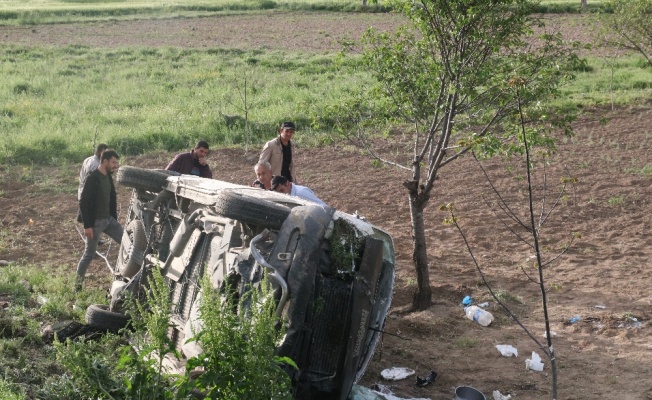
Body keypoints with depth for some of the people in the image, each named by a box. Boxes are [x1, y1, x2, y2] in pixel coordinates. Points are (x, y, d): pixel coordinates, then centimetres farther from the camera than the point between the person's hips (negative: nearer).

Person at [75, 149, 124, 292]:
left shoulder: (108, 177, 7)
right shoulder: (92, 178, -18)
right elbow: (83, 203, -19)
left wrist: (114, 219, 16)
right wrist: (87, 226, -21)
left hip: (109, 220, 8)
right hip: (95, 222, -8)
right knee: (89, 254, 0)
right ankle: (77, 284, 14)